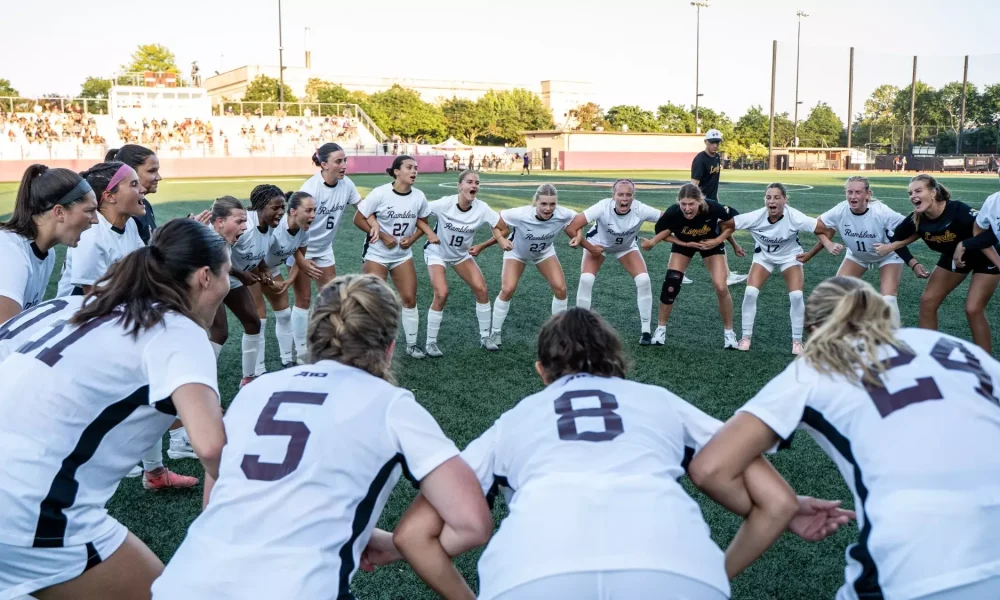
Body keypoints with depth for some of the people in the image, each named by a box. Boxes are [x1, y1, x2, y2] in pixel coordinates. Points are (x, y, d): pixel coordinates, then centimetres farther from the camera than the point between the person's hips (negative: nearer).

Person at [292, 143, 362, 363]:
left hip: (324, 249, 6)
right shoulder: (311, 189, -26)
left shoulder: (346, 184, -11)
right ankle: (302, 352, 11)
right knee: (304, 299, -1)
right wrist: (301, 260, -26)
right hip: (301, 249, -6)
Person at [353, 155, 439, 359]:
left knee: (409, 299, 5)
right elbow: (358, 219, -13)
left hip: (403, 256, 4)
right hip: (376, 255, -4)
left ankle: (411, 345, 20)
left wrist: (412, 239, -10)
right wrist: (383, 236, -19)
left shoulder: (419, 196, -7)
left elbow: (422, 223, 9)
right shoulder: (380, 193, -19)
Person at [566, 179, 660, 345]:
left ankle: (646, 331, 0)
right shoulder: (603, 207, -37)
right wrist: (589, 248, -27)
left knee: (643, 280, -14)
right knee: (586, 279, -20)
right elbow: (571, 227, -36)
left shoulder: (641, 210, -33)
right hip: (598, 244, -1)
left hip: (626, 247, 2)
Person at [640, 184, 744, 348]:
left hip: (711, 243, 0)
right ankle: (661, 328, 7)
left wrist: (719, 240, -23)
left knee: (721, 288, -10)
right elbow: (661, 232, -16)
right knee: (670, 284, -12)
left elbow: (735, 218, -17)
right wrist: (685, 244, -25)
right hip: (683, 244, 1)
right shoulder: (673, 213, -36)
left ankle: (729, 332, 10)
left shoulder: (712, 208, -37)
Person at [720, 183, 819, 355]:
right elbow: (726, 224, -25)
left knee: (796, 295, -15)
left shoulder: (794, 217, -32)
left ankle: (797, 340, 4)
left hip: (790, 256, -1)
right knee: (750, 292, -14)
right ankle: (746, 337, 4)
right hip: (763, 256, 1)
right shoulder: (756, 217, -30)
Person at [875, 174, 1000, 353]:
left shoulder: (958, 211, -35)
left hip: (986, 258, -6)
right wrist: (889, 247, -14)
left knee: (973, 309, -13)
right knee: (927, 301, 1)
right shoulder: (917, 219, -20)